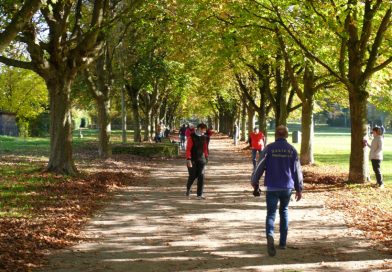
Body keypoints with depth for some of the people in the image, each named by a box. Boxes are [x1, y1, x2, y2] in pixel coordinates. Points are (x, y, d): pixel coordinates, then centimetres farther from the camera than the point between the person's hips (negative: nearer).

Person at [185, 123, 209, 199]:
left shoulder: (203, 137, 5)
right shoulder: (191, 137, -12)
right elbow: (188, 149, -15)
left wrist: (206, 156, 16)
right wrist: (188, 159, -20)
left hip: (201, 159, 4)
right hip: (192, 160, -4)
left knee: (201, 176, -5)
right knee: (193, 176, 4)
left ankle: (200, 194, -4)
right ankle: (188, 189, 34)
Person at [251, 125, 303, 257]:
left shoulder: (269, 148, -5)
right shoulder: (292, 150, 1)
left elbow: (260, 167, -5)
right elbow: (297, 170, 3)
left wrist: (255, 183, 7)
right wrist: (299, 189, 11)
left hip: (272, 188, -2)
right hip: (287, 188, 2)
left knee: (271, 213, -2)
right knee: (284, 212, 20)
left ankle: (270, 236, -30)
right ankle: (283, 242, 22)